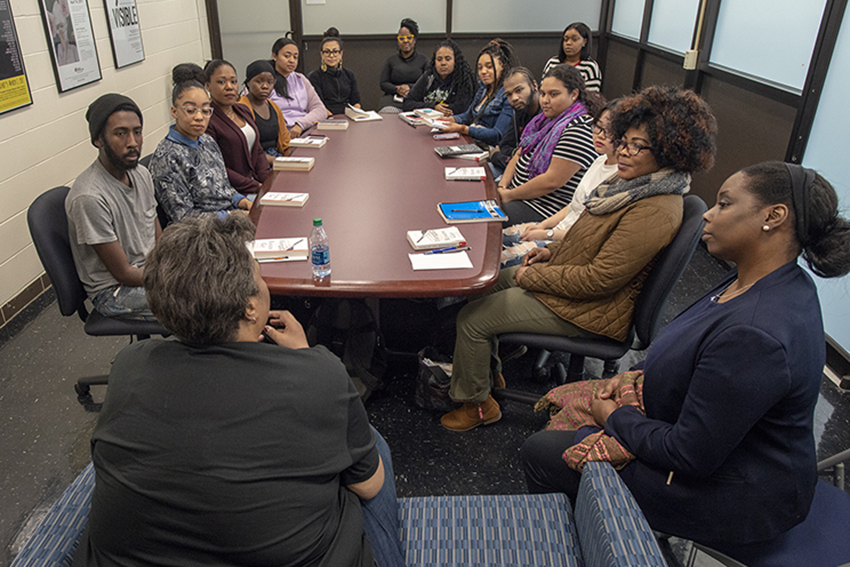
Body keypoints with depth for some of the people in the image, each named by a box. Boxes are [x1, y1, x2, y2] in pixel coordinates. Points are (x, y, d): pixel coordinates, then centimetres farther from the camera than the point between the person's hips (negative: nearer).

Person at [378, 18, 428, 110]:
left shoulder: (422, 60, 16)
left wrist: (409, 87, -12)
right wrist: (397, 89, -9)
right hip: (392, 99, 1)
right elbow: (383, 84, 12)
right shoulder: (391, 60, 20)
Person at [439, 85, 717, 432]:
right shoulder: (637, 183, 4)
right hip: (570, 280, 10)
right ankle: (488, 370, 30)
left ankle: (475, 404, 13)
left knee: (472, 319, -10)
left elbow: (598, 279, -27)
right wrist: (553, 251, 6)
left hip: (589, 311, -10)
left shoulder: (656, 212, -27)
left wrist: (532, 276, -17)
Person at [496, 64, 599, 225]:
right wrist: (502, 186, -2)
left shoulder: (578, 129, -19)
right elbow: (519, 155, 14)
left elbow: (552, 181, -25)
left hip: (541, 209, -9)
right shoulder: (546, 119, 11)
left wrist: (510, 195, -16)